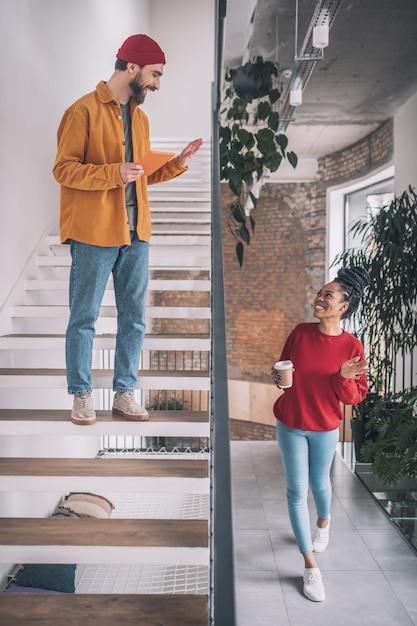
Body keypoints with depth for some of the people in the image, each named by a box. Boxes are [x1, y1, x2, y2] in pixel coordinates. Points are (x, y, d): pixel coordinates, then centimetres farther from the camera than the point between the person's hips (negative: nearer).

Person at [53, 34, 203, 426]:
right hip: (94, 234, -7)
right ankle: (81, 395, 15)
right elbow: (63, 169, -10)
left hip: (136, 234, 7)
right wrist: (113, 174, -22)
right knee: (84, 318, 2)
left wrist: (177, 164, 9)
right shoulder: (85, 111, -5)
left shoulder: (140, 117, 17)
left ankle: (124, 393, 19)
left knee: (134, 318, 8)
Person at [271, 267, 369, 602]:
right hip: (290, 425, 1)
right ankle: (310, 566, 15)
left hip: (325, 428, -1)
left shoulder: (352, 347, -16)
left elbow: (356, 397, -10)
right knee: (297, 491, 2)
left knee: (319, 483, 20)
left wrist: (345, 378, -30)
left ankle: (324, 522, 56)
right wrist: (278, 377, -16)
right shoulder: (300, 332, -9)